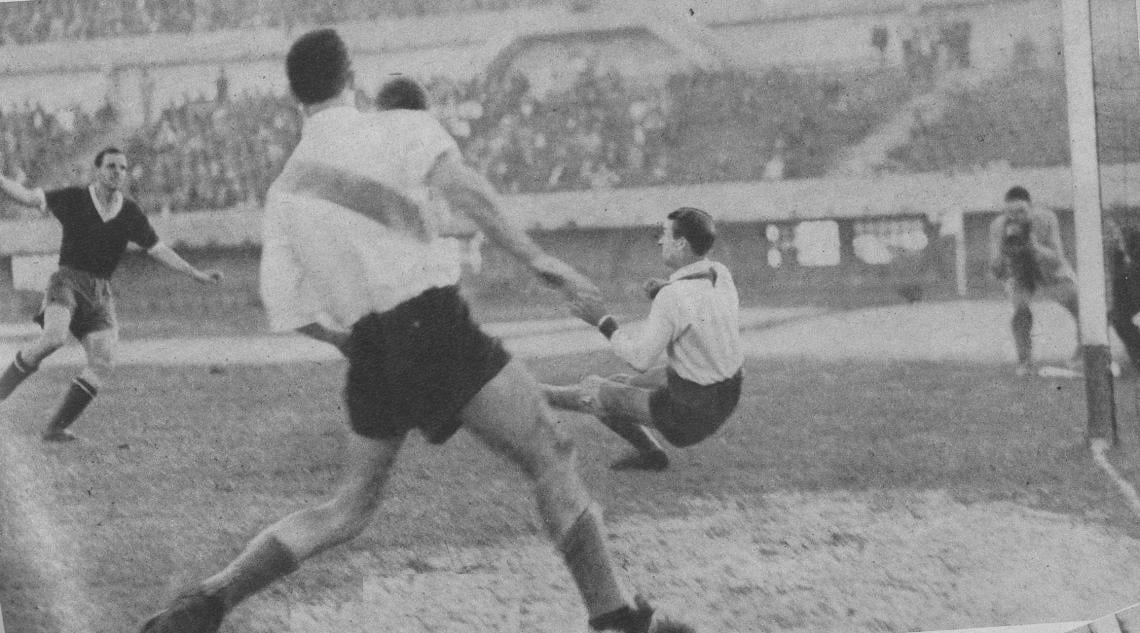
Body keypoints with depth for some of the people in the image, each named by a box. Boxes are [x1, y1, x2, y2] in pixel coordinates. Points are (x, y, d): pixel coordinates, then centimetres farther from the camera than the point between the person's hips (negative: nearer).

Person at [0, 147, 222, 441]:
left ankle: (57, 426, -7)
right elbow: (28, 196, -4)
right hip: (68, 281, -4)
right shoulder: (74, 199, -1)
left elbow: (158, 250, 14)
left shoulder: (130, 213, 8)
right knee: (54, 337, -31)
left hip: (101, 292, 4)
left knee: (104, 360, -13)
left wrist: (196, 274, 9)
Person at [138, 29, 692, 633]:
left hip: (366, 350, 5)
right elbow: (459, 183, -17)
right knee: (550, 457, 0)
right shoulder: (398, 130, 3)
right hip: (431, 320, -5)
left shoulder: (283, 191, 15)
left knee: (348, 509, 16)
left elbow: (287, 308, 10)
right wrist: (533, 256, -16)